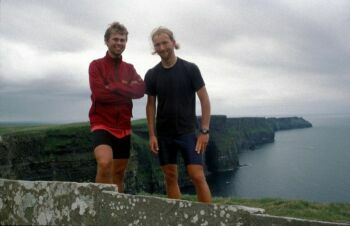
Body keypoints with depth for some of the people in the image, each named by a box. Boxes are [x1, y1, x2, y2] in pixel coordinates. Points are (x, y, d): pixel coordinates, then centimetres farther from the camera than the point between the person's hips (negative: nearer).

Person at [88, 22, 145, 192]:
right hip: (102, 125, -5)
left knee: (119, 173, 11)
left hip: (123, 127, 5)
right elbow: (99, 94, -14)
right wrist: (127, 90, -7)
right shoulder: (96, 65, 0)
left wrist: (113, 86, -14)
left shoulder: (129, 69, 13)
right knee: (105, 163, -28)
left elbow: (140, 90, -6)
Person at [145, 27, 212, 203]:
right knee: (170, 177, 8)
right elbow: (151, 105, 7)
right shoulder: (152, 75, 3)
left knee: (198, 176, -9)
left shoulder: (190, 69, -4)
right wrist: (152, 135, 0)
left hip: (188, 131, -3)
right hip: (164, 134, 3)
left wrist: (204, 131, -9)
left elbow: (204, 100, -3)